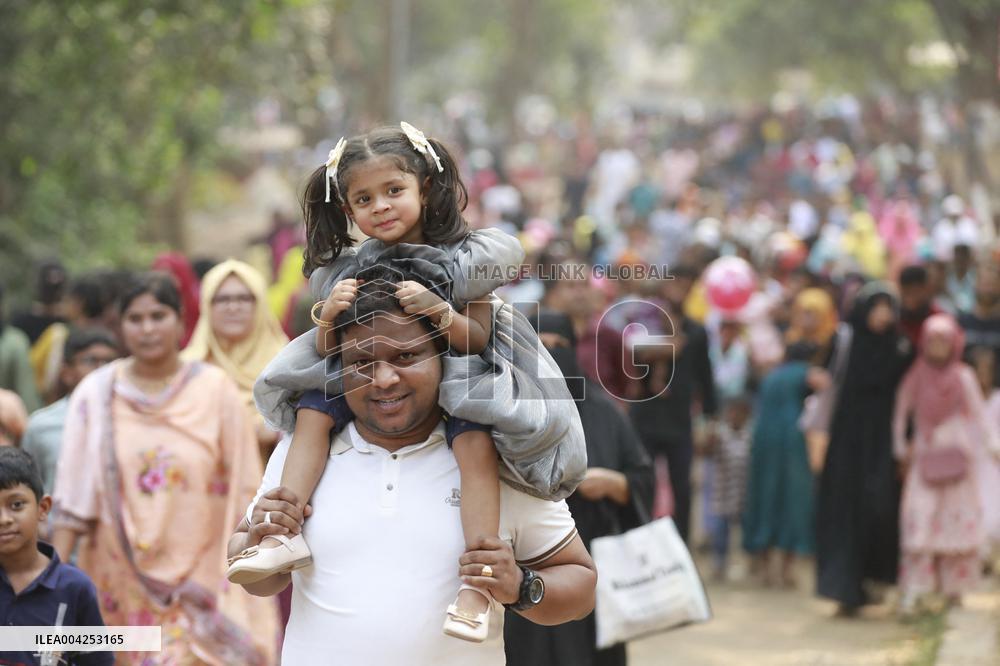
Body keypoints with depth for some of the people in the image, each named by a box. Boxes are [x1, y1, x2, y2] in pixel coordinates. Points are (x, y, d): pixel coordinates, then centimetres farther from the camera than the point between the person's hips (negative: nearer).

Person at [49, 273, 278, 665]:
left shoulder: (216, 391, -2)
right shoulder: (96, 394, 1)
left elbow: (243, 490, 0)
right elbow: (73, 496, 0)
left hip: (199, 580, -2)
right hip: (123, 581, 2)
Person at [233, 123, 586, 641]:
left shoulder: (461, 260, -10)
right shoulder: (347, 270, -1)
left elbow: (477, 341, -10)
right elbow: (328, 351, 2)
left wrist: (441, 313, -31)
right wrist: (329, 315, -21)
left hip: (451, 379, -4)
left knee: (476, 440, -32)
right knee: (312, 410, -16)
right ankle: (285, 537, -17)